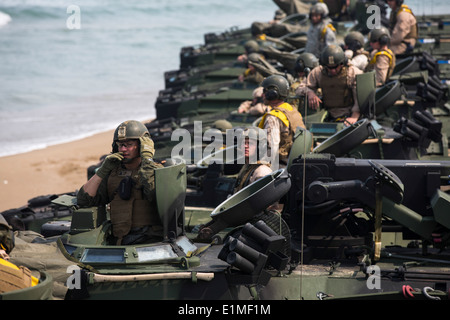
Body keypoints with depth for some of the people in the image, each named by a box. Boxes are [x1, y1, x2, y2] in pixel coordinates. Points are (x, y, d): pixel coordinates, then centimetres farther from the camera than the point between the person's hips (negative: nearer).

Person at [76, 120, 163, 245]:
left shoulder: (155, 170, 8)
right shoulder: (112, 174, 18)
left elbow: (153, 193, -16)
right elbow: (84, 200, 9)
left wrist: (146, 158, -8)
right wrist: (103, 170, 2)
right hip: (122, 242, 3)